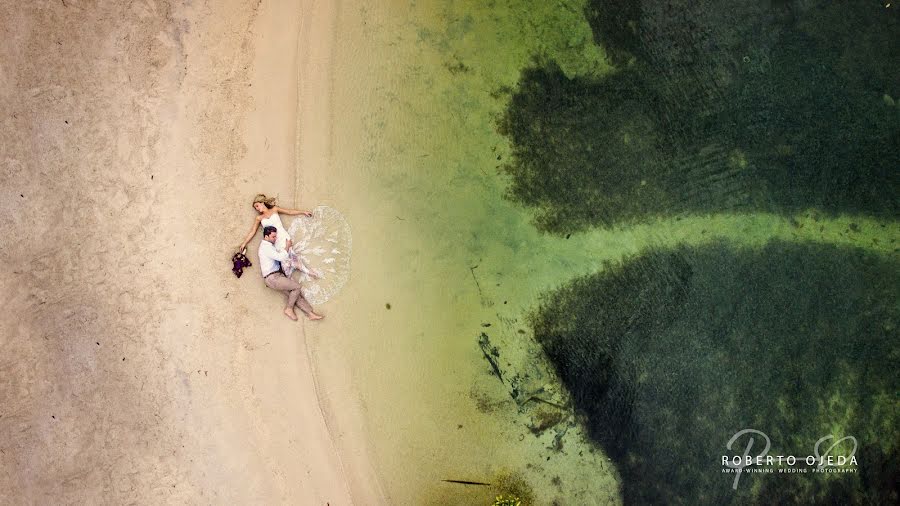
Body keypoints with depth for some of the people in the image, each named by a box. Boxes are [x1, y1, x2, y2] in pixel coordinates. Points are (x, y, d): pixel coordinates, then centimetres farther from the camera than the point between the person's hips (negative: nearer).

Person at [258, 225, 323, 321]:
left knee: (295, 293, -2)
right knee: (296, 286, -14)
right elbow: (281, 257, -22)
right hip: (272, 278, -9)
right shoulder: (266, 247, -16)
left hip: (278, 275, 9)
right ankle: (289, 309, -1)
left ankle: (310, 313, -5)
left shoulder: (269, 245, 16)